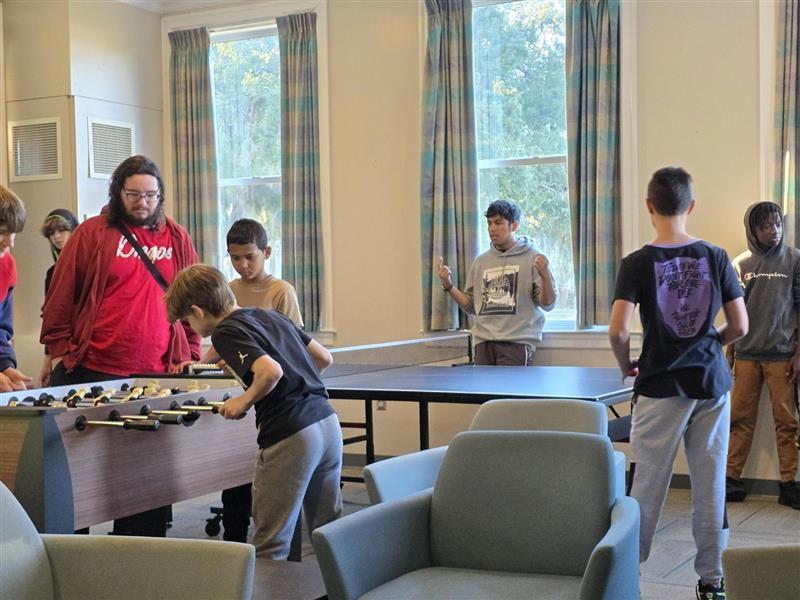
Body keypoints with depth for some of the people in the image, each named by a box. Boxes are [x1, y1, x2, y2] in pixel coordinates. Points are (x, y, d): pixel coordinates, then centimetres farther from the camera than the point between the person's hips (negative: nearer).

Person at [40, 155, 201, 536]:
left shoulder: (177, 239, 11)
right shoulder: (92, 233, 3)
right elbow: (60, 297, 2)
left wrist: (190, 355, 6)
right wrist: (62, 352, -3)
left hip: (157, 374, 2)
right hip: (93, 372, -2)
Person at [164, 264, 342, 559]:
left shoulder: (225, 333, -7)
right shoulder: (272, 316, 16)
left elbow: (271, 371, -23)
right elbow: (324, 358, 19)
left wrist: (245, 400, -7)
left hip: (290, 435, -8)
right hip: (328, 423, 8)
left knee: (271, 547, 4)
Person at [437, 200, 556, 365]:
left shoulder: (532, 258, -1)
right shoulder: (481, 262, 14)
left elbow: (548, 304, -5)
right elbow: (471, 306, 17)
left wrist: (545, 275, -22)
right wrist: (448, 286, 4)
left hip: (517, 341, -5)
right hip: (483, 341, 5)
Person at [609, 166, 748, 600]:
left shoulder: (637, 263, -8)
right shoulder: (716, 257, -1)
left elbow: (617, 331, -15)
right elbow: (739, 326, 0)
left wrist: (627, 367, 3)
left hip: (660, 386, -2)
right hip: (711, 384, 3)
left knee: (645, 487, 4)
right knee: (710, 486, 9)